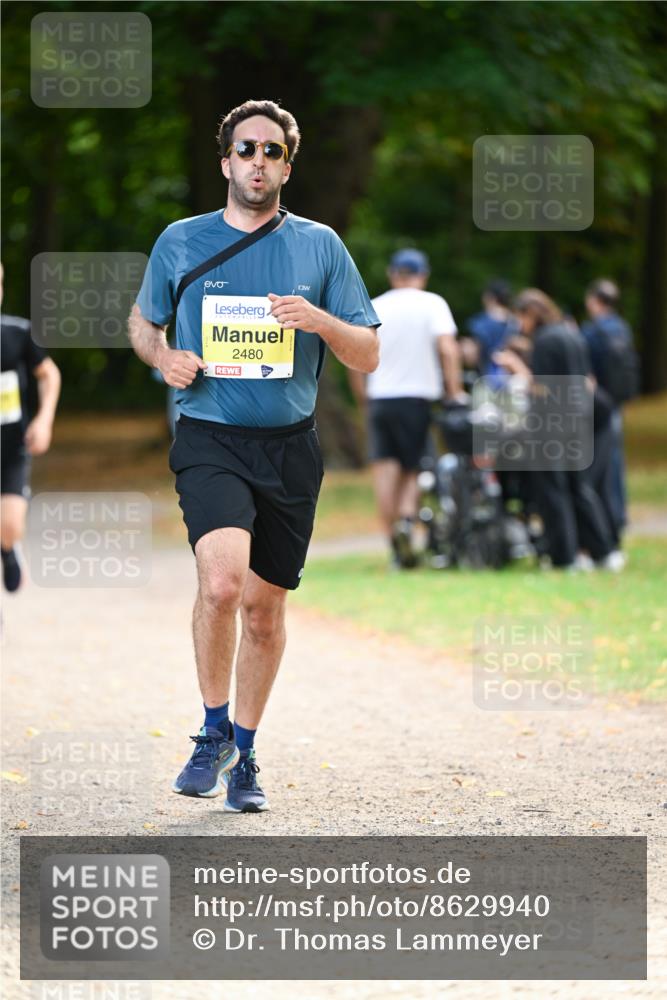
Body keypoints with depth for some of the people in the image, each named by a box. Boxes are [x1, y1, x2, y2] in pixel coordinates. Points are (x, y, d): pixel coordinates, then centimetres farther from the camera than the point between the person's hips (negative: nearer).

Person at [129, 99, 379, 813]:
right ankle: (214, 733, -5)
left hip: (290, 446, 2)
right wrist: (164, 358, -1)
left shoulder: (320, 247, 7)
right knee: (221, 581, -24)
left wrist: (320, 321, -12)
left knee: (263, 608, 8)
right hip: (209, 440, -2)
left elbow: (367, 356, 8)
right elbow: (142, 322, 21)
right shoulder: (182, 242, 6)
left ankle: (244, 754, 25)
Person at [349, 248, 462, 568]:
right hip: (419, 395, -2)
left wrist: (362, 394, 15)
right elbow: (448, 349, -11)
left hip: (380, 398, 2)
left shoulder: (372, 307, 8)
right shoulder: (432, 304, 0)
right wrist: (454, 392, -6)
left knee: (385, 469, 1)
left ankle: (394, 542, -2)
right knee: (414, 468, 9)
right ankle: (407, 519, -17)